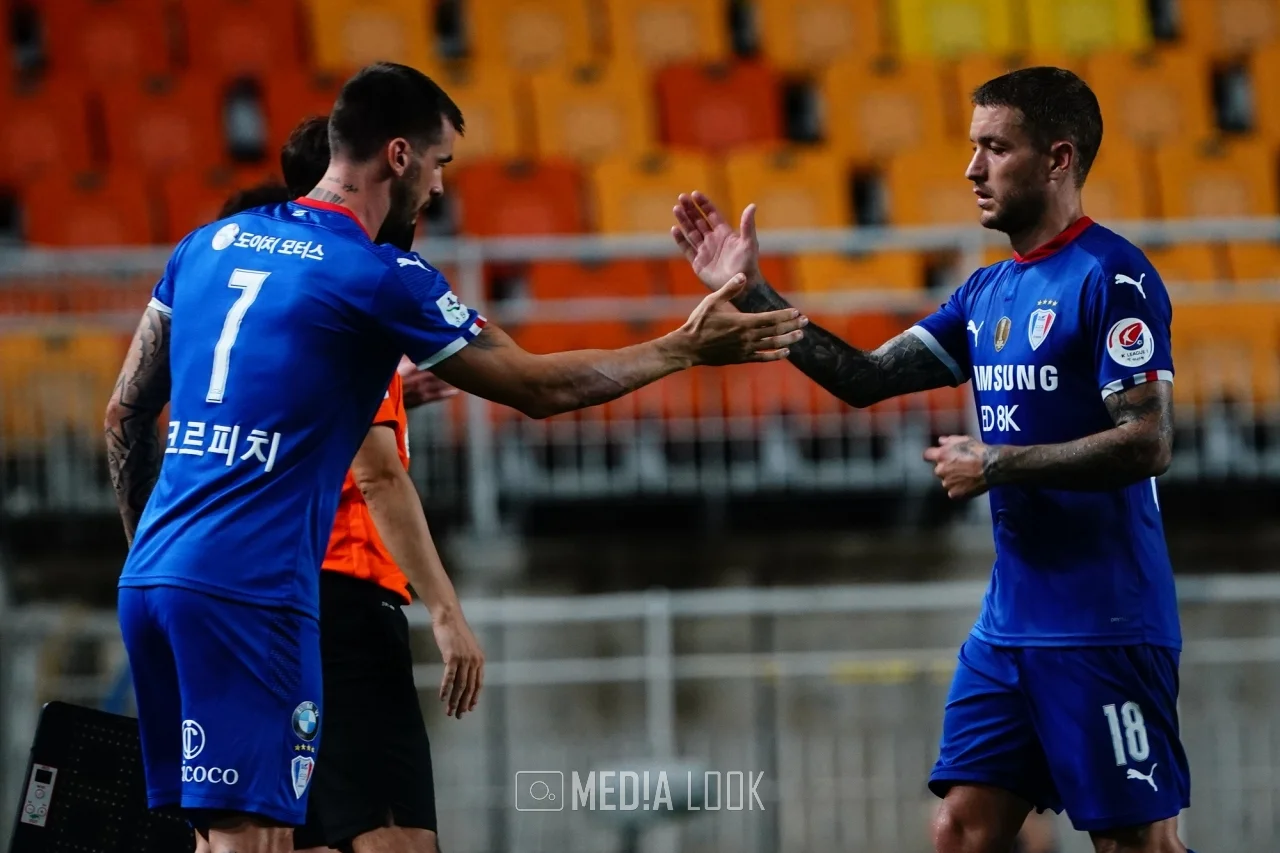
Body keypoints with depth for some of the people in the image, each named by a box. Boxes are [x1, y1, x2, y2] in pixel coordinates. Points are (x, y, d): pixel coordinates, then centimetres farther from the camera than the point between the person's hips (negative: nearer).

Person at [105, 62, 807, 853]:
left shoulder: (209, 245, 14)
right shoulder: (381, 279, -7)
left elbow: (126, 414, 18)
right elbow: (538, 387, 3)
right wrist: (686, 348, 13)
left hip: (150, 577, 8)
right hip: (247, 592, -8)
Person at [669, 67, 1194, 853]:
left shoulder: (1110, 278, -12)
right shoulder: (988, 292, 14)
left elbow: (1148, 442, -19)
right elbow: (867, 378, 13)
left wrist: (998, 465, -15)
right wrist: (752, 295, 6)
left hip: (1104, 628, -8)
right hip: (1011, 620, 8)